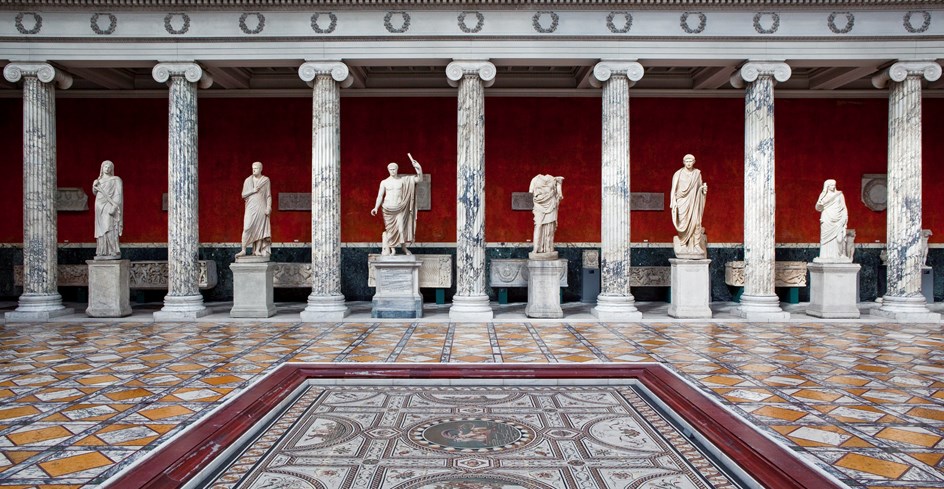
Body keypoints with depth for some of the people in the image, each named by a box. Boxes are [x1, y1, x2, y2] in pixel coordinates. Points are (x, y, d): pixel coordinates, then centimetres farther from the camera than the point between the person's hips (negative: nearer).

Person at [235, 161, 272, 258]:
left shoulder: (266, 180, 5)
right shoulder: (248, 180, 8)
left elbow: (269, 195, 4)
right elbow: (243, 195, 7)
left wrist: (269, 207, -6)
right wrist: (253, 190, -7)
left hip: (261, 208, 0)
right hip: (251, 207, 0)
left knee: (260, 229, -2)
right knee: (247, 228, -9)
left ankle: (257, 250, 3)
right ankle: (243, 250, -7)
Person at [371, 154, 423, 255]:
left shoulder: (403, 179, 2)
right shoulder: (384, 182, 2)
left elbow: (419, 179, -2)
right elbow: (380, 196, 1)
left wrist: (419, 169, -18)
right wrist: (376, 208, -13)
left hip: (400, 209, 0)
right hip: (388, 209, 0)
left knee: (401, 227, -9)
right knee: (390, 229, 3)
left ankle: (404, 247, 5)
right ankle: (392, 248, 14)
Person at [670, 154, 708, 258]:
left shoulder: (697, 173, 9)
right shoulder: (678, 174, 1)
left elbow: (700, 188, 17)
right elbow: (673, 189, -2)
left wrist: (704, 188, -7)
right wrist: (673, 202, -14)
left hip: (693, 202, 2)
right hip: (682, 202, -2)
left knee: (695, 222, -10)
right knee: (683, 224, -6)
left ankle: (696, 246, -8)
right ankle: (682, 246, 1)